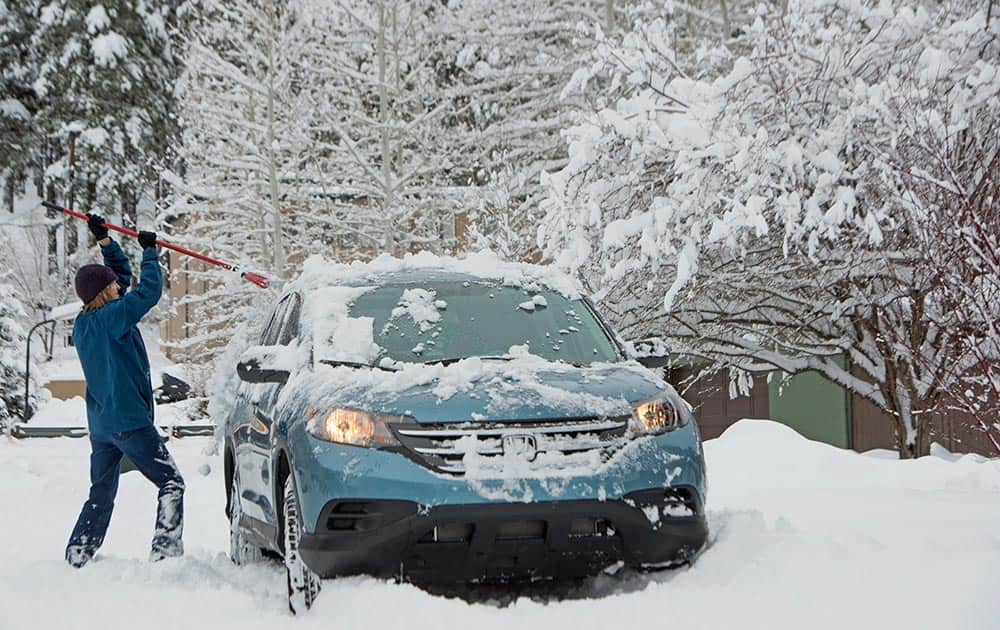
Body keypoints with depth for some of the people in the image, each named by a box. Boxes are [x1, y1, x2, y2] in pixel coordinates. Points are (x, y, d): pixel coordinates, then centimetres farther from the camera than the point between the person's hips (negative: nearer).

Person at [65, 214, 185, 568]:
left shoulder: (84, 323, 12)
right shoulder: (111, 317, -14)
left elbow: (122, 274, 22)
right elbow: (149, 290, -15)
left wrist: (105, 241, 17)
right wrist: (150, 251, -3)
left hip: (100, 424, 9)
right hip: (128, 420, -9)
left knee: (101, 495, 17)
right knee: (170, 482, -3)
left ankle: (76, 558, 14)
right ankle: (165, 550, -12)